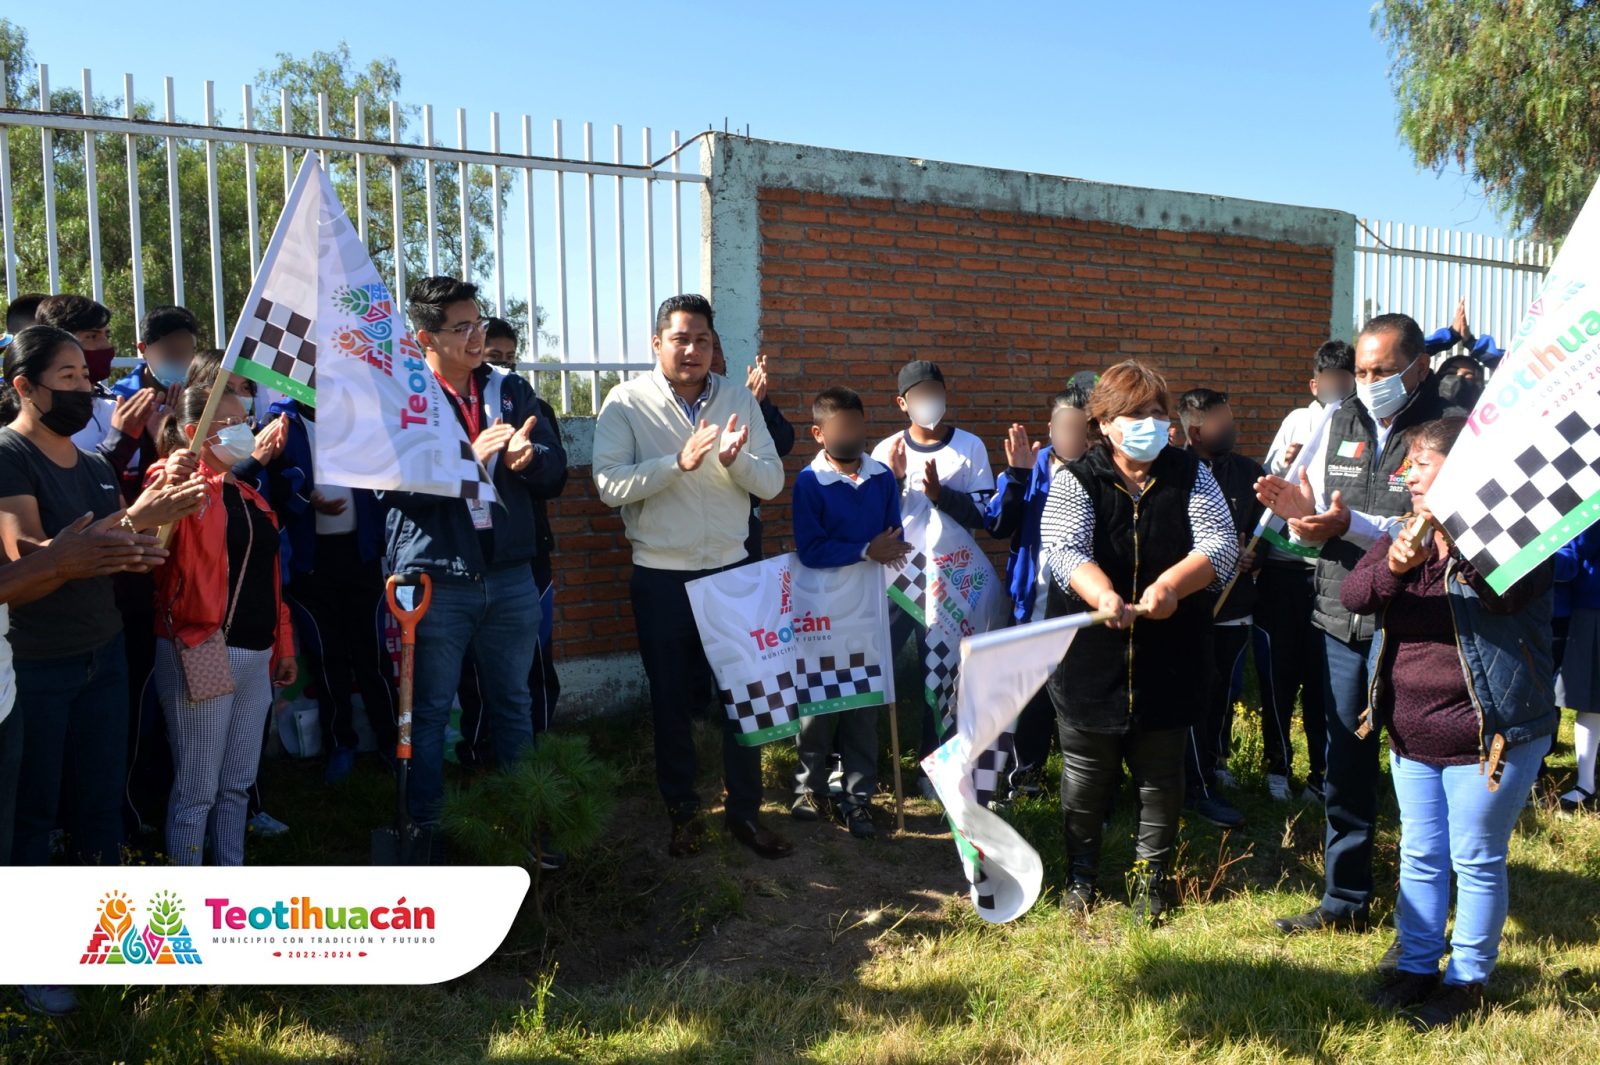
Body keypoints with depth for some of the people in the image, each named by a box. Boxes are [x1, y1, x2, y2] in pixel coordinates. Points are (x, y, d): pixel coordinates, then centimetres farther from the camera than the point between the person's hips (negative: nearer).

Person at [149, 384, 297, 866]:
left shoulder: (248, 496, 17)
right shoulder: (182, 484, -8)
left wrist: (283, 644, 18)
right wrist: (168, 485, -49)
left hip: (255, 654, 8)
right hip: (201, 653, -8)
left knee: (238, 784, 15)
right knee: (197, 788, 0)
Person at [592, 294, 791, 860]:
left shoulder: (738, 399, 3)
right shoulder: (627, 401, -6)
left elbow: (772, 481, -1)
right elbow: (609, 484, -17)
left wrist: (735, 459, -21)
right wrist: (680, 462, -27)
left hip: (731, 570, 2)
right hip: (661, 578, -2)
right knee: (671, 700, 10)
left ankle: (745, 811, 23)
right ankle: (683, 812, 27)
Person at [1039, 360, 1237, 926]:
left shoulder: (1191, 476, 1)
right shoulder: (1075, 482, -5)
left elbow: (1220, 544, -11)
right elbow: (1065, 550, -20)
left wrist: (1171, 584, -30)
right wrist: (1103, 596, -39)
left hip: (1169, 656, 2)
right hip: (1091, 653, -1)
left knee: (1161, 771, 13)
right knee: (1086, 769, 11)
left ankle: (1153, 871, 33)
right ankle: (1081, 869, 31)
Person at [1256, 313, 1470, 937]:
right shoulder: (1342, 423, 9)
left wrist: (1353, 525, -26)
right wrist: (1300, 510, -9)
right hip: (1343, 618, 6)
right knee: (1345, 767, 14)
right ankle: (1345, 899, 30)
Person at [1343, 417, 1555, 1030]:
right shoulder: (1405, 534, 4)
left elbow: (1507, 592, -34)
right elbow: (1353, 595, -9)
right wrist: (1391, 568, -29)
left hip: (1488, 737, -6)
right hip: (1411, 734, 6)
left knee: (1476, 862, 8)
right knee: (1420, 856, 17)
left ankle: (1468, 980, 25)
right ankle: (1416, 965, 32)